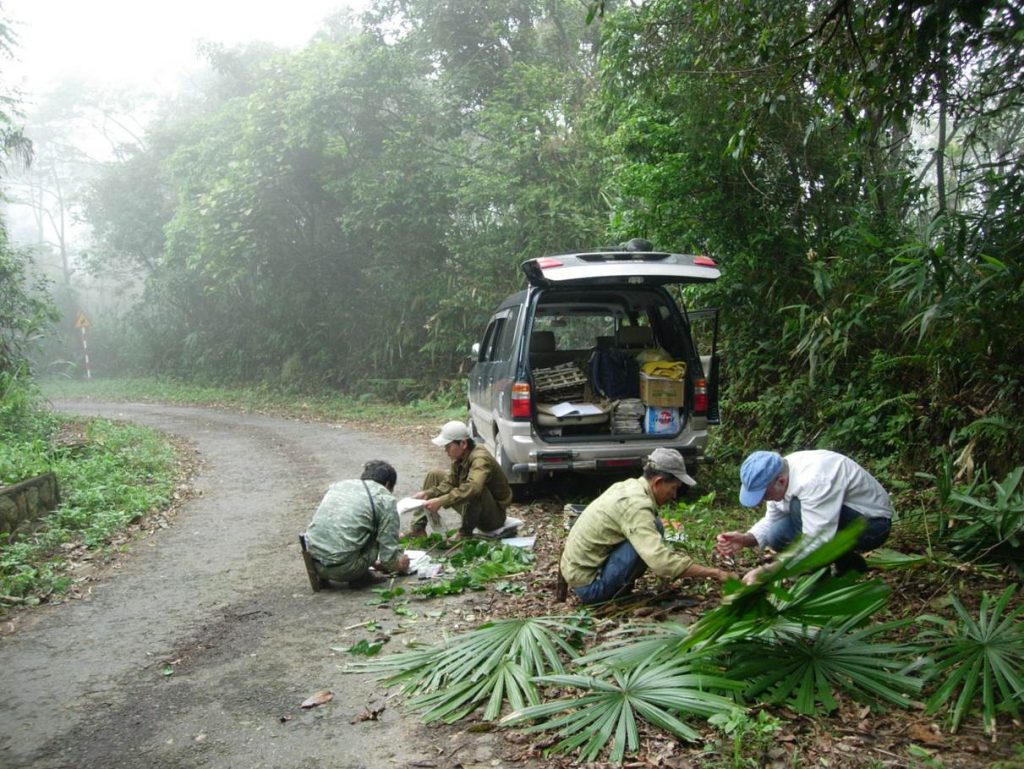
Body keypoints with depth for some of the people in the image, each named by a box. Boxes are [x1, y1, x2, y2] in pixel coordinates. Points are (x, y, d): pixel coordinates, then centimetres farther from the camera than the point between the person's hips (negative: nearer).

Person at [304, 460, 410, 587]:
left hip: (313, 562, 6)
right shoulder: (385, 499, 1)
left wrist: (374, 563, 42)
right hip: (342, 569, -6)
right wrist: (399, 565, 23)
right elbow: (389, 554, -1)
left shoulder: (337, 485, 20)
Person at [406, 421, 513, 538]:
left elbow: (472, 488, -47)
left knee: (475, 492, -41)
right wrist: (427, 493, -17)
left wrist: (440, 501, -47)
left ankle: (465, 533, -17)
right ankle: (417, 528, 6)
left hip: (494, 517, -9)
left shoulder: (480, 459, -30)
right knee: (434, 475, 6)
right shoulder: (459, 458, -4)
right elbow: (450, 483, -1)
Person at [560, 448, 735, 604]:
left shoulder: (629, 486, 5)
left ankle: (617, 587, 6)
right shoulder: (636, 505, -23)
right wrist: (714, 573, -25)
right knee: (654, 527, -18)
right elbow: (661, 562, -32)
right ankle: (616, 593, -10)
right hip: (588, 584, -9)